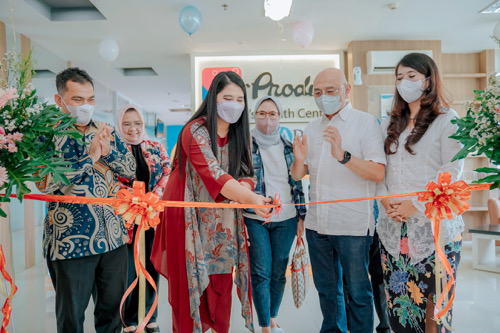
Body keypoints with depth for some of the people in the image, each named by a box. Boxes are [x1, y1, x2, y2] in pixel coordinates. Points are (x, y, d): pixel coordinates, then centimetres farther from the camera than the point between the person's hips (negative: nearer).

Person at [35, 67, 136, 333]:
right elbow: (47, 183, -18)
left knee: (113, 307, 17)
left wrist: (107, 151, -13)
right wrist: (90, 156, -19)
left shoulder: (105, 132, 9)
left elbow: (131, 169, 4)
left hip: (113, 236, 5)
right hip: (70, 241, -4)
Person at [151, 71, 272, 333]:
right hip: (192, 218, -5)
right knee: (192, 284, 4)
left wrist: (242, 191, -26)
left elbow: (246, 174, -2)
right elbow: (214, 174, -30)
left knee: (221, 285, 12)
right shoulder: (195, 131, -17)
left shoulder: (241, 134, 4)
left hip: (223, 222, 6)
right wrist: (252, 199, -43)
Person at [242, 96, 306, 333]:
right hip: (255, 219, -3)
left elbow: (297, 183, 12)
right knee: (261, 273, -2)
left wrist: (301, 216, 9)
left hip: (286, 219, 3)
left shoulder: (288, 147, 9)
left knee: (279, 273, 10)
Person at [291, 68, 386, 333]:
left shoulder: (366, 122, -5)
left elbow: (378, 173, -16)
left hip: (353, 225, -5)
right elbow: (298, 176, 9)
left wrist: (343, 156, -30)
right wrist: (299, 160, -13)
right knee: (326, 289, 20)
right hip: (317, 225, 6)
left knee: (358, 293, 7)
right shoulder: (312, 128, 11)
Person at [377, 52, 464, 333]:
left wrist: (415, 204, -14)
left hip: (433, 223, -4)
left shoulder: (446, 120, 0)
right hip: (394, 224, 5)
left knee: (430, 297, -1)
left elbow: (452, 170, -8)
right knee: (397, 296, 6)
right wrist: (385, 200, -4)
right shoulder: (390, 125, 16)